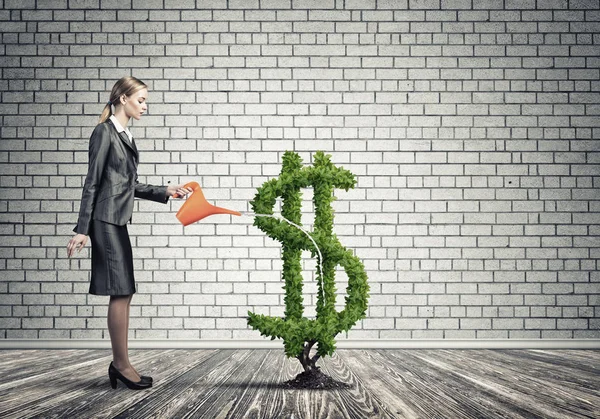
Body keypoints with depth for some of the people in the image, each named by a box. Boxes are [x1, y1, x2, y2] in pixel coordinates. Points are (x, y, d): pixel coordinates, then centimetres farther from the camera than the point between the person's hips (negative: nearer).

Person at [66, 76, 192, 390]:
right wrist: (82, 230, -14)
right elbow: (92, 182, -12)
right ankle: (121, 364, -1)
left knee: (124, 293, 8)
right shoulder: (104, 132, -8)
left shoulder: (125, 135, 17)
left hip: (118, 221, 9)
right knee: (121, 291, -8)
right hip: (105, 220, -9)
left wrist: (166, 192, 12)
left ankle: (119, 364, 14)